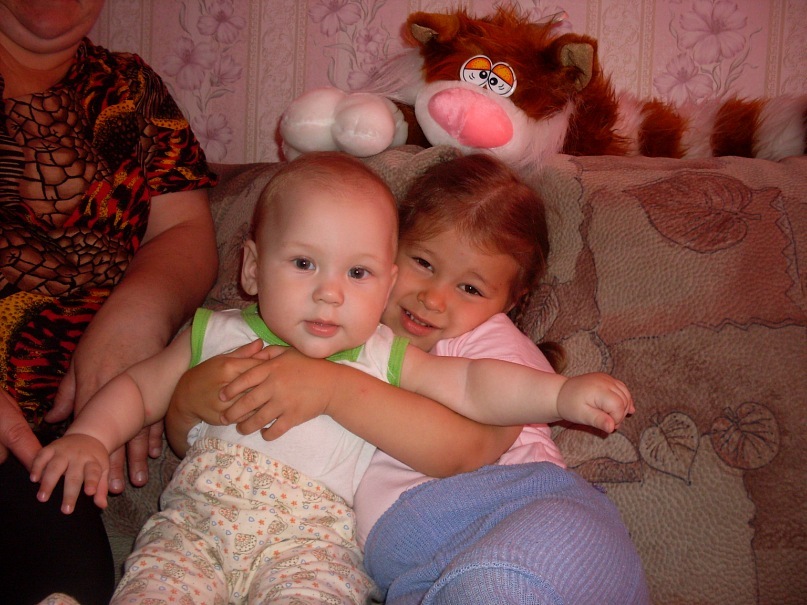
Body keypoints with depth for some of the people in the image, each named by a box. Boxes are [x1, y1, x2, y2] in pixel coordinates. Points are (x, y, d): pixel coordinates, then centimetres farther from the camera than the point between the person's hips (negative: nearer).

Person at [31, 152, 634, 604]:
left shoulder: (382, 358, 10)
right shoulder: (217, 335, 13)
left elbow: (470, 385, 2)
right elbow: (140, 387, 21)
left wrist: (563, 393, -12)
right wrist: (90, 437, 2)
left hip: (312, 536, -1)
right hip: (199, 515, 2)